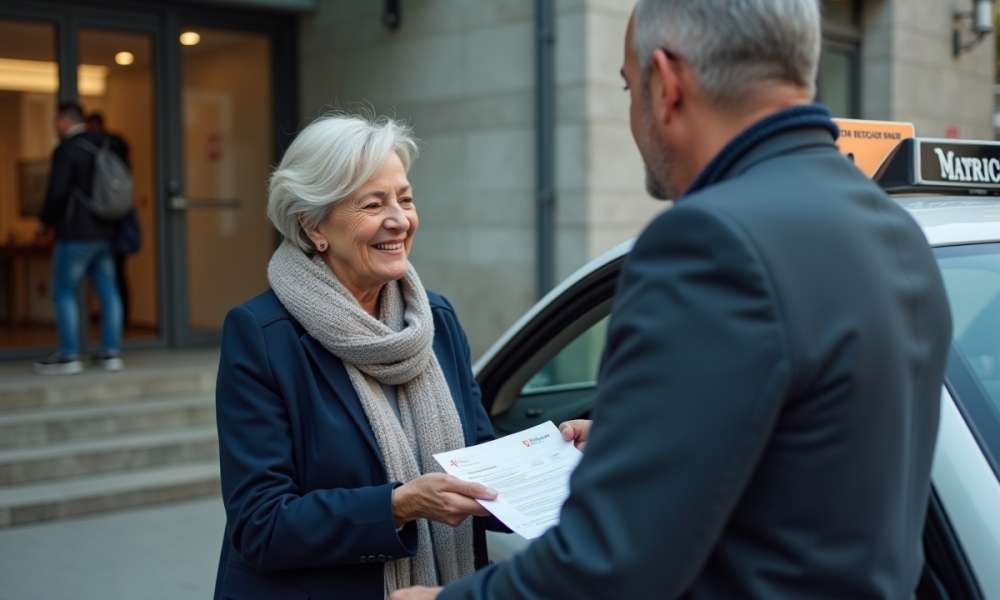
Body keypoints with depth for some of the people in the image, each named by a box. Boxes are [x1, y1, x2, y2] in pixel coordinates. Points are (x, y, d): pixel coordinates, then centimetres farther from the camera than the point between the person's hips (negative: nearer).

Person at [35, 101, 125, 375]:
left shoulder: (66, 150, -12)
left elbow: (57, 192, -18)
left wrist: (45, 221, -2)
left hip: (75, 233, -7)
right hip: (104, 232, 7)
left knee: (64, 291, 1)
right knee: (107, 290, 7)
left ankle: (69, 356, 1)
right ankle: (111, 352, 9)